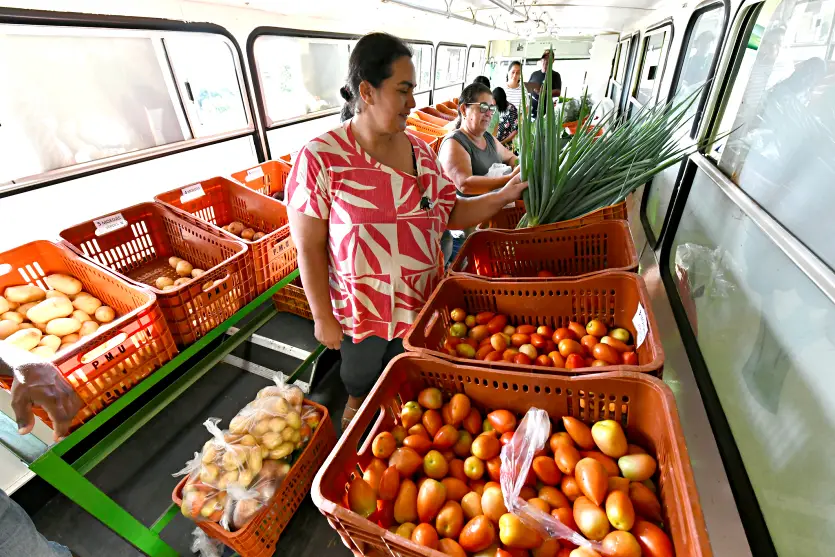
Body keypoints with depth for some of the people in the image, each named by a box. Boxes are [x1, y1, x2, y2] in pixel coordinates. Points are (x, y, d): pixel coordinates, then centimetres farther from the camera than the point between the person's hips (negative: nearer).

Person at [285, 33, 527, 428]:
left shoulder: (420, 151, -1)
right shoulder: (320, 158, -17)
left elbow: (450, 214, 4)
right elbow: (310, 250, -13)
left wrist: (503, 196, -7)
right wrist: (323, 317, -10)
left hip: (424, 304, 4)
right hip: (362, 315, -3)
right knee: (363, 395, 23)